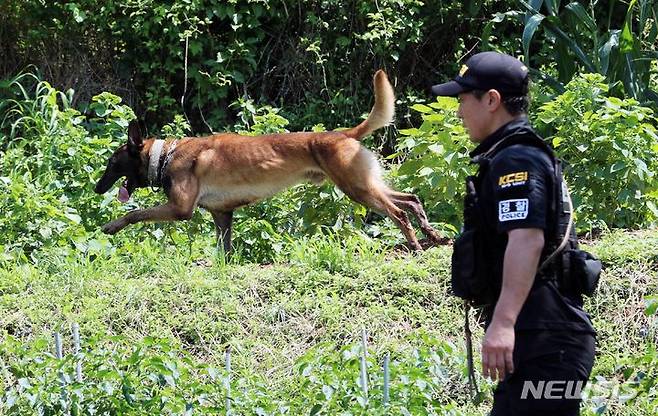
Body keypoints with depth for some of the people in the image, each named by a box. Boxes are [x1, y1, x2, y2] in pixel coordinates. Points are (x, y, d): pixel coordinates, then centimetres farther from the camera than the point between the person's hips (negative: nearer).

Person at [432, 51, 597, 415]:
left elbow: (527, 238, -26)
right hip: (543, 337, 11)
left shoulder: (515, 160, -12)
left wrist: (502, 323, -35)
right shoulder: (522, 156, 22)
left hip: (542, 342, -11)